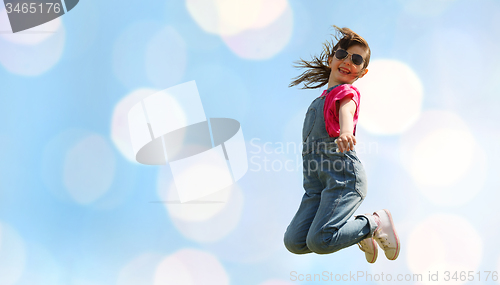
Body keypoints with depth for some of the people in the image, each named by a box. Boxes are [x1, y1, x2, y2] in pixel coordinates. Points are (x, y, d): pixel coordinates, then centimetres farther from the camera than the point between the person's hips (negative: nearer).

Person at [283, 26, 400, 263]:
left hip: (343, 177, -8)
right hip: (317, 183, 8)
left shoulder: (346, 92, -1)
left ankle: (375, 223, 1)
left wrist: (346, 132, -48)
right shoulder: (320, 100, 23)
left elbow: (346, 112, -27)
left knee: (319, 241, -24)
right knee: (294, 242, -9)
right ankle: (359, 235, 12)